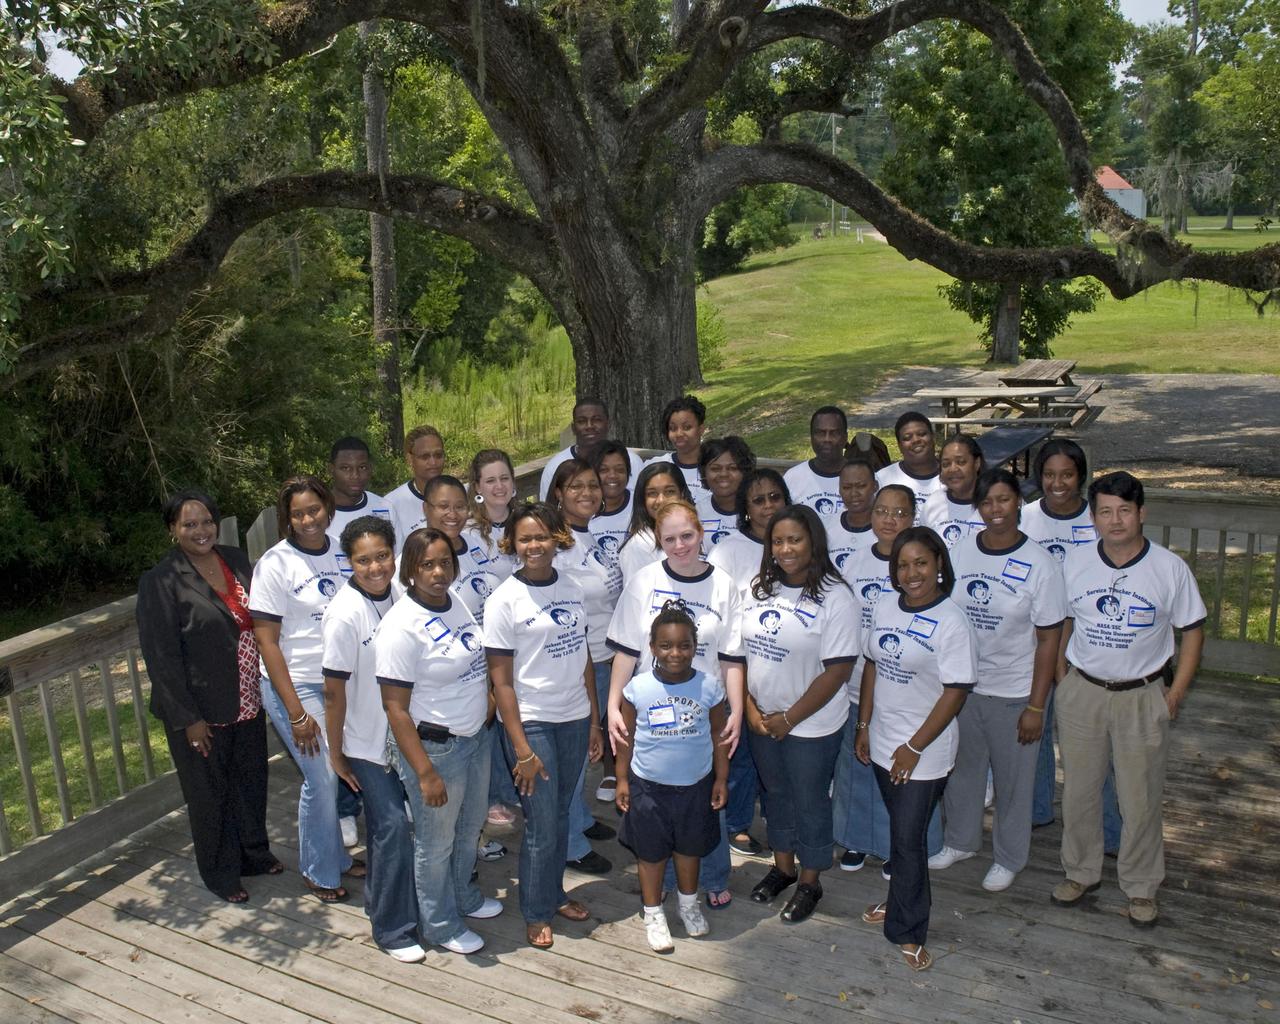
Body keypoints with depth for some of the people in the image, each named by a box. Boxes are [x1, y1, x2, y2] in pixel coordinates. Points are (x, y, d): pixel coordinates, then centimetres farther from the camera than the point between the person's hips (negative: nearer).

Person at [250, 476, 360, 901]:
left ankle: (337, 857, 27)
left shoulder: (342, 552, 1)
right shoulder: (275, 563, -12)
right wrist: (296, 712, -13)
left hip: (341, 682, 4)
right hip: (296, 686, -4)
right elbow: (266, 642, -11)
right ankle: (319, 872, 21)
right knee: (323, 779, -2)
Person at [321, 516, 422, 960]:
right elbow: (334, 690, -16)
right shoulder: (345, 614, -24)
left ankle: (378, 901, 40)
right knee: (392, 825, -5)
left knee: (385, 823, 19)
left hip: (401, 734, 6)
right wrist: (335, 753, -10)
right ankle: (392, 929, 10)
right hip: (364, 742, -6)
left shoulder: (397, 595, -5)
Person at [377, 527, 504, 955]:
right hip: (434, 747, -7)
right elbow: (395, 708, -21)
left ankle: (464, 895, 49)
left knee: (470, 827, 25)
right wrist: (426, 773, -21)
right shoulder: (402, 626, -23)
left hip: (475, 738, 7)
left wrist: (487, 718, 13)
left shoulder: (457, 601, 0)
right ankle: (441, 924, 34)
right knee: (436, 842, 12)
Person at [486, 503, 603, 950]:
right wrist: (521, 748, -14)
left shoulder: (572, 590, 4)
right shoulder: (505, 600, -12)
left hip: (574, 719, 5)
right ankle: (536, 914, 23)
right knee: (542, 825, 3)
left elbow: (584, 658, 10)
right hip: (531, 723, -5)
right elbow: (501, 679, -12)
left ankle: (555, 894, 36)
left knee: (560, 814, 17)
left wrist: (594, 721, 8)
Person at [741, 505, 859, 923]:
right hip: (761, 721, 5)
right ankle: (783, 866, 42)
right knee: (776, 794, 21)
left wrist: (789, 719, -16)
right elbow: (739, 651, 3)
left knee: (810, 802, 11)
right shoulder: (759, 588, -1)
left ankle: (809, 881, 32)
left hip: (811, 725, -5)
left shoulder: (834, 597, -18)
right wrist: (750, 708, -6)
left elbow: (837, 671, -19)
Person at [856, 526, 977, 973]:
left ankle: (908, 930, 17)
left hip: (924, 754, -6)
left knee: (908, 839, 1)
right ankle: (903, 901, 38)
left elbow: (955, 693, -17)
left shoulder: (951, 622, -17)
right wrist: (864, 726, 8)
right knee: (899, 831, 19)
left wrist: (915, 747, -15)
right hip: (883, 743, 6)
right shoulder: (885, 609, 2)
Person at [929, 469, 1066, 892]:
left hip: (1014, 694, -3)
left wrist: (1036, 706, -12)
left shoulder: (1040, 564, -14)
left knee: (1013, 780, 13)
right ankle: (961, 841, 42)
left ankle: (1008, 858, 35)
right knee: (962, 770, 19)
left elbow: (1049, 639, -11)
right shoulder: (959, 553, -3)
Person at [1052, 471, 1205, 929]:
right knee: (1078, 791, 13)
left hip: (1143, 697, -2)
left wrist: (1175, 694, -5)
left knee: (1141, 800, 8)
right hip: (1082, 692, 2)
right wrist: (1062, 678, 3)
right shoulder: (1075, 561, -4)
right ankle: (1081, 872, 33)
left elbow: (1192, 631, -1)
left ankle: (1140, 886, 28)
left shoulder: (1170, 568, -10)